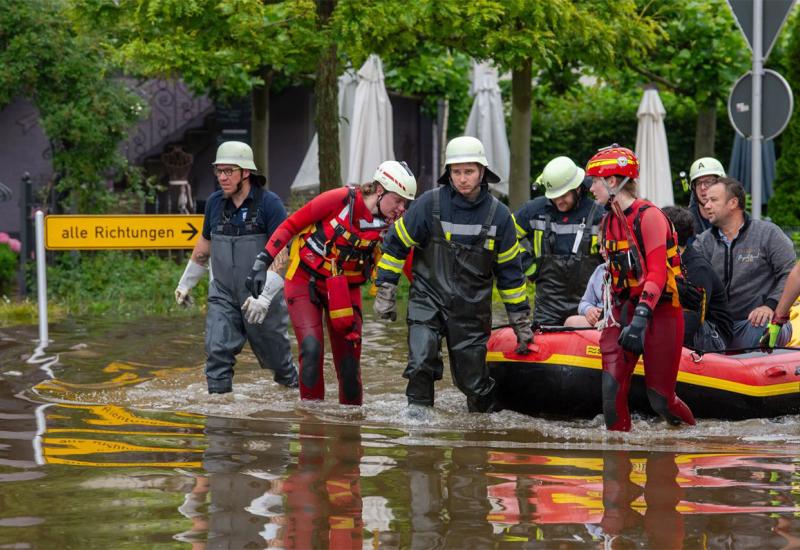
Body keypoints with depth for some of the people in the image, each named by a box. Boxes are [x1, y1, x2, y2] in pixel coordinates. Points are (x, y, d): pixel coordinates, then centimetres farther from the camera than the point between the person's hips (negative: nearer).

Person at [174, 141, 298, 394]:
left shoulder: (269, 203, -13)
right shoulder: (215, 202, 3)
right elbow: (204, 244, 19)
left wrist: (264, 297, -25)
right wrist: (185, 283, 24)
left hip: (263, 298, -3)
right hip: (223, 295, 3)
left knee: (276, 354, 12)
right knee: (218, 352, -12)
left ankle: (292, 383, 39)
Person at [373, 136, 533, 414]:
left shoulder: (498, 215, -1)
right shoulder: (430, 204, -9)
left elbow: (510, 270, 8)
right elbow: (396, 243, 1)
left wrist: (521, 321, 11)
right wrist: (385, 292, 0)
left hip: (472, 308, 1)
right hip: (428, 298, -1)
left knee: (473, 378, 5)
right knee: (421, 358, -23)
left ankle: (487, 412, 31)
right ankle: (418, 406, -4)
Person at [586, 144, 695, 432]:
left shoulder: (648, 216, -12)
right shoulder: (608, 222, 14)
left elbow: (657, 273, -19)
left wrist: (641, 318, -28)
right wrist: (615, 310, 10)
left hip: (659, 312, -7)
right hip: (625, 309, 7)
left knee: (660, 398, -3)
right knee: (611, 387, -11)